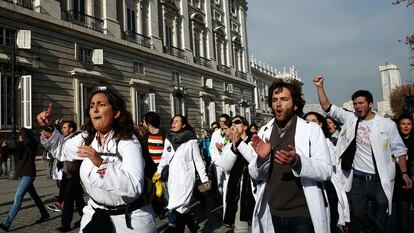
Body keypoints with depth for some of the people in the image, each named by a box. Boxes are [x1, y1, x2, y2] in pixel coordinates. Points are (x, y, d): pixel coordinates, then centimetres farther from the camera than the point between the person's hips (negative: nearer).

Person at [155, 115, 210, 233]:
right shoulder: (168, 139, 6)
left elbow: (198, 160, -3)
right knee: (183, 207, 10)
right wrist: (158, 171, 8)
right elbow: (165, 157, 14)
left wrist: (204, 178, -2)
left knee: (179, 208, -11)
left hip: (185, 177, -5)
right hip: (172, 178, 5)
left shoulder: (191, 140, -7)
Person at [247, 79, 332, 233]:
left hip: (303, 214, -3)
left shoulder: (312, 129, -6)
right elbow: (255, 175, 3)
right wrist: (261, 158, -18)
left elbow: (326, 170, -12)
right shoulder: (264, 132, 3)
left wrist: (297, 161, -29)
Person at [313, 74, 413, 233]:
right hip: (357, 180, 1)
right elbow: (327, 107, -1)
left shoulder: (387, 124, -2)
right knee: (357, 219, 10)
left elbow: (399, 150, 3)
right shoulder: (350, 119, 1)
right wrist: (320, 87, -9)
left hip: (380, 180, -1)